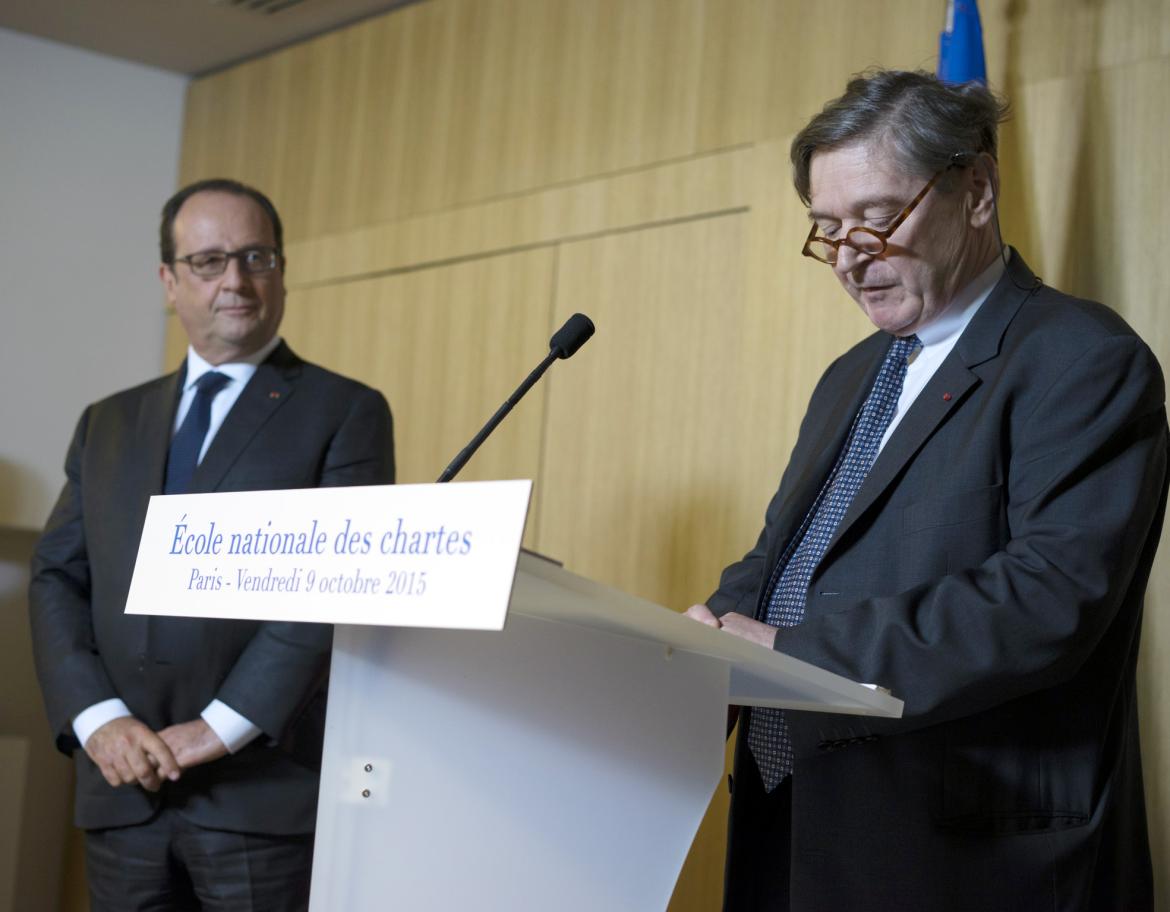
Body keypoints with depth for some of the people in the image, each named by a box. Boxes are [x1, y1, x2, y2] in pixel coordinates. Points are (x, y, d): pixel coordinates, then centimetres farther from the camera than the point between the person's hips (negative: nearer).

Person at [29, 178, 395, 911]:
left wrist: (222, 726, -14)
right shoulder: (110, 424, 16)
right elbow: (58, 579, 9)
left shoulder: (345, 413, 1)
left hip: (265, 786, -4)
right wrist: (98, 718, -6)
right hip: (124, 790, 4)